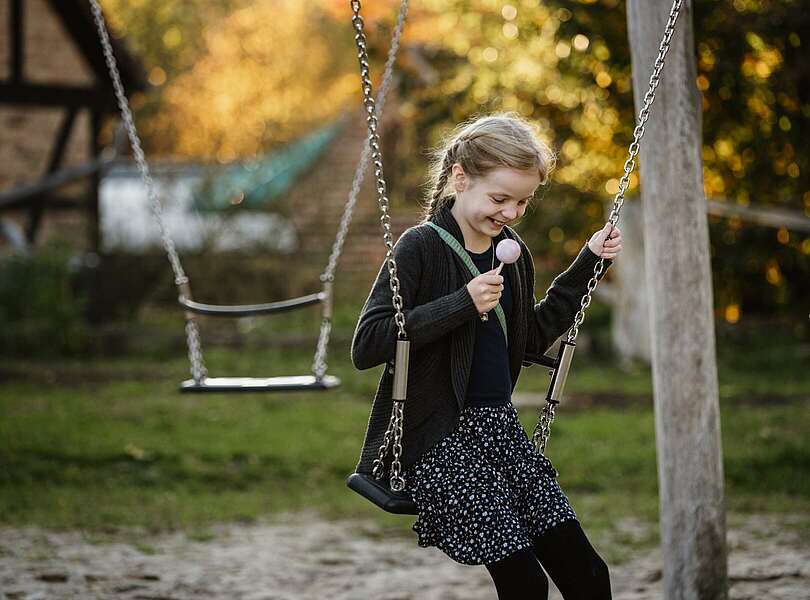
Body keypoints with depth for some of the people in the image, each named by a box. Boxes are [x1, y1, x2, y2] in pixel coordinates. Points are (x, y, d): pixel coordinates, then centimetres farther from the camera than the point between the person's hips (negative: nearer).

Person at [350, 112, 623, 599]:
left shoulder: (512, 252, 11)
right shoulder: (421, 247, -10)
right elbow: (366, 345, -18)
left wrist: (588, 264, 18)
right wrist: (463, 303, -23)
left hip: (502, 429, 7)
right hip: (442, 439, -7)